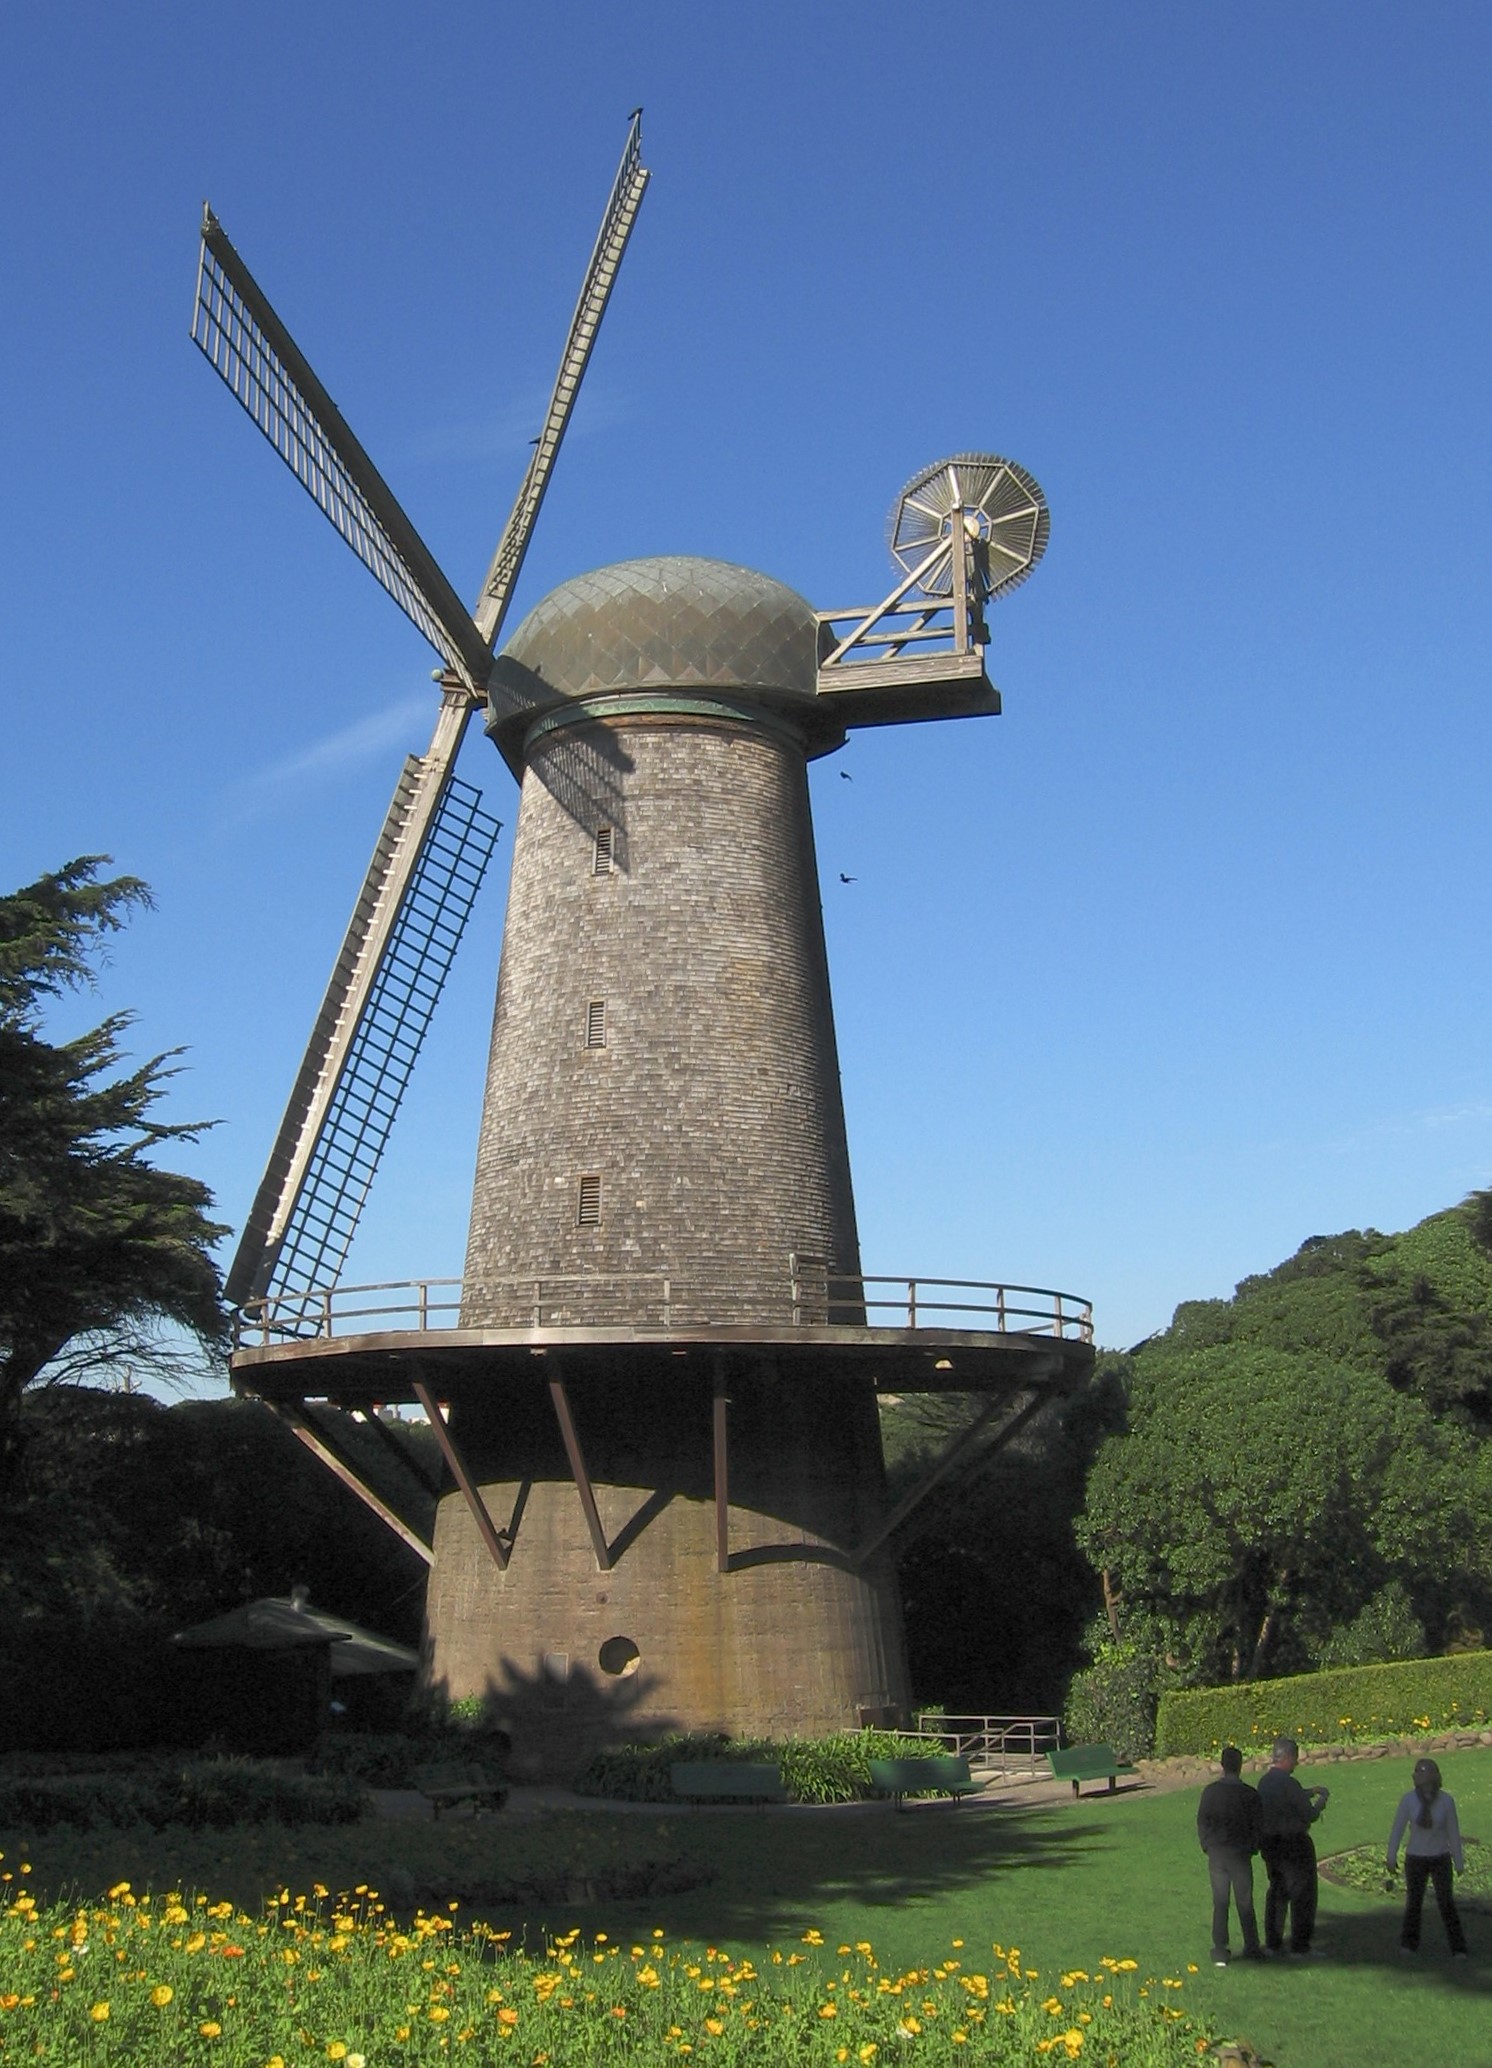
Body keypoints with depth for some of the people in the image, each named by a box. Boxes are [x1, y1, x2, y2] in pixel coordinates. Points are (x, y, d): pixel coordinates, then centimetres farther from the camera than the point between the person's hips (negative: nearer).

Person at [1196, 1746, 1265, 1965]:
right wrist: (1252, 1848, 11)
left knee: (1220, 1903, 7)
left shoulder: (1211, 1791, -6)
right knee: (1245, 1902, 11)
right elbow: (1259, 1826, -5)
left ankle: (1220, 1951, 8)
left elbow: (1202, 1821, -1)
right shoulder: (1250, 1794, -11)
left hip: (1216, 1854, 1)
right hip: (1241, 1854, -1)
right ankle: (1251, 1948, 18)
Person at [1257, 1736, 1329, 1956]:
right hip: (1294, 1845, -8)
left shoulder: (1264, 1781, 5)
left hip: (1269, 1843, 8)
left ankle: (1273, 1943, 25)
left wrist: (1310, 1792, 19)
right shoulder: (1289, 1784, -22)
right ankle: (1299, 1946, 9)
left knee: (1277, 1891, 19)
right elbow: (1310, 1815, -16)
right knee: (1302, 1895, 5)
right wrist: (1321, 1802, 3)